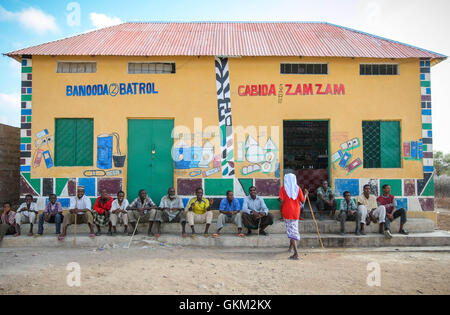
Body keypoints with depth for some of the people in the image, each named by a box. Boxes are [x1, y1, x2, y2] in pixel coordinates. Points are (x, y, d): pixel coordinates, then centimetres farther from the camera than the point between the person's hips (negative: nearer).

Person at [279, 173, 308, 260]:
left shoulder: (283, 188, -3)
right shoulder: (298, 188, 1)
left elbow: (281, 201, -11)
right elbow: (303, 201, 3)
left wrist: (281, 211, 2)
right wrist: (306, 194, 21)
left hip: (287, 212, -2)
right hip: (296, 212, 2)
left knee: (291, 231, -3)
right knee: (294, 229, 25)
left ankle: (296, 253, -14)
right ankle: (291, 246, 38)